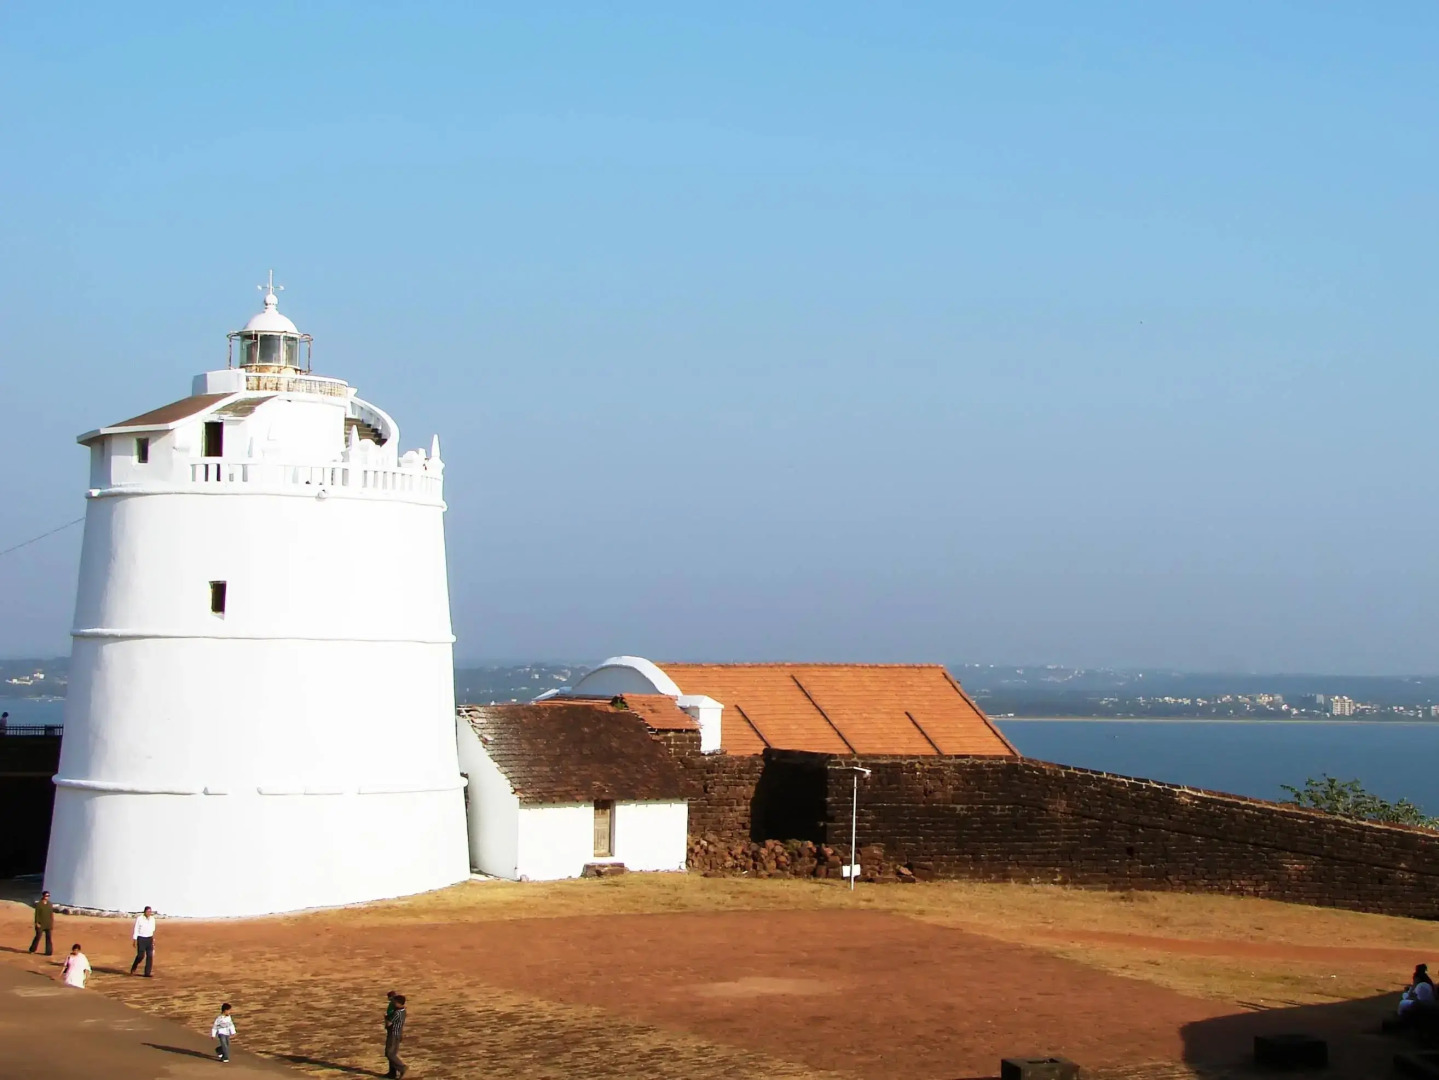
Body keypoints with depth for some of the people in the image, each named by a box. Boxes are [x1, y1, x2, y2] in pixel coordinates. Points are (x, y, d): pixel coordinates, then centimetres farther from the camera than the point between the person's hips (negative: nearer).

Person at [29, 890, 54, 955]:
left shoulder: (50, 904, 5)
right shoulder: (38, 904, -6)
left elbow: (52, 914, 8)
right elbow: (37, 914, -7)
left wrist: (52, 923, 6)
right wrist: (37, 923, -12)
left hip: (48, 924, 4)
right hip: (40, 924, -4)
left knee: (48, 937, 1)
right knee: (38, 937, 3)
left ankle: (48, 952, 5)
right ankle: (32, 950, 23)